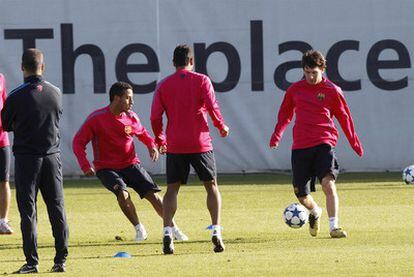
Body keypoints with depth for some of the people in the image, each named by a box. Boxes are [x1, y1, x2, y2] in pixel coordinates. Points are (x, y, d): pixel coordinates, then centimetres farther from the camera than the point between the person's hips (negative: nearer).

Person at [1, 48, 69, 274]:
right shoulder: (55, 93, 0)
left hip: (26, 157, -3)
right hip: (52, 156, 3)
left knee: (28, 210, 1)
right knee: (57, 209, 9)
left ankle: (32, 262, -2)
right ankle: (61, 260, 8)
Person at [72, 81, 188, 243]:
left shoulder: (131, 117, 0)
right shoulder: (96, 119, -14)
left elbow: (142, 133, 21)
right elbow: (78, 142, -9)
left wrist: (152, 145, 1)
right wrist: (86, 167, -20)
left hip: (131, 165, 4)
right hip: (106, 168, -4)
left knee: (153, 195, -5)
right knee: (122, 193, -29)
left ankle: (173, 229, 11)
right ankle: (139, 228, -9)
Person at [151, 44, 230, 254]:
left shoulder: (164, 85, 4)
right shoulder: (201, 80, -1)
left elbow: (155, 117, 2)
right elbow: (212, 107, -10)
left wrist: (159, 139, 16)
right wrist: (221, 127, 8)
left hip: (175, 146, 1)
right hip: (200, 143, -1)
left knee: (172, 188, 6)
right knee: (212, 186, 9)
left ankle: (167, 233, -10)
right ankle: (216, 232, -3)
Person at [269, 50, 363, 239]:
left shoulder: (332, 91, 1)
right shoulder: (295, 90, 9)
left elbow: (344, 117, 10)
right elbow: (285, 113, 21)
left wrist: (354, 143, 14)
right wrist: (276, 135, 13)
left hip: (324, 143, -3)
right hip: (300, 146, 3)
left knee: (328, 183, -24)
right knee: (301, 194, 6)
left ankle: (334, 226, -21)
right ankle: (315, 212, 39)